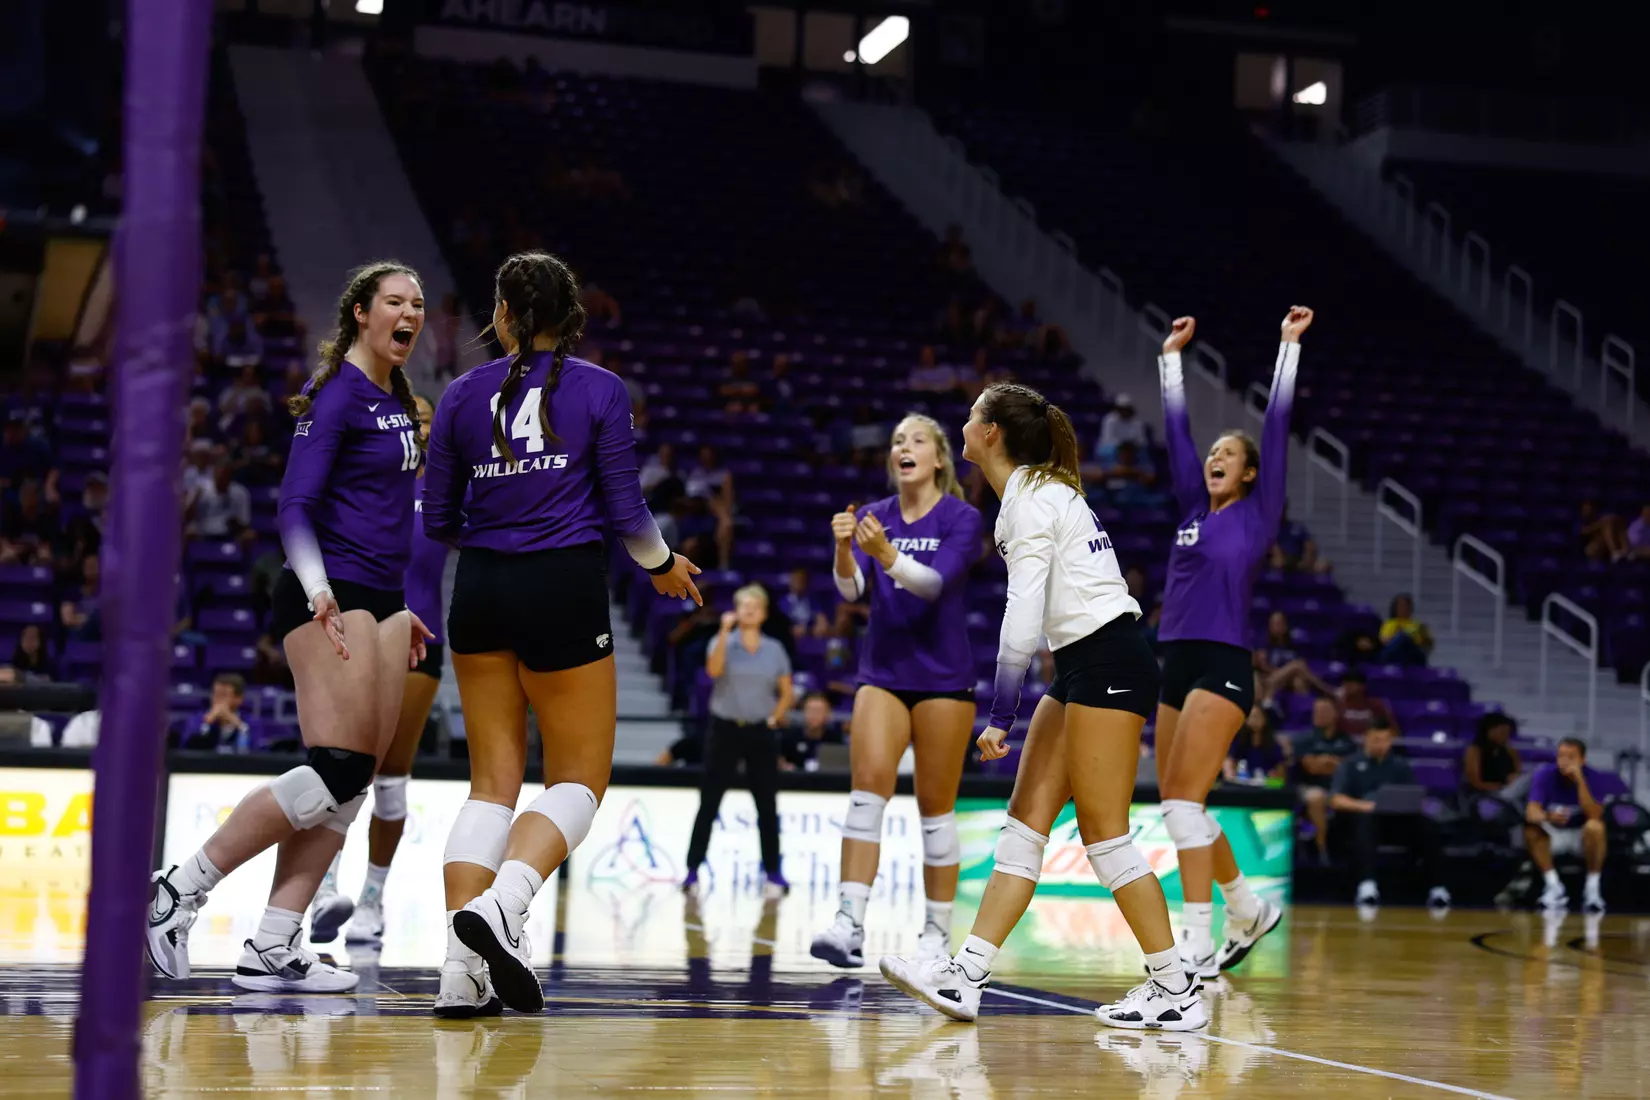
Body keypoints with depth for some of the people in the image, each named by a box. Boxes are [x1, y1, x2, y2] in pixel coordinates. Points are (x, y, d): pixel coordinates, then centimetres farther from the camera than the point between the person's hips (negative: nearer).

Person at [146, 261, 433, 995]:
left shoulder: (398, 402, 18)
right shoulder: (337, 393, -8)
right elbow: (295, 506, -15)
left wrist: (405, 607, 25)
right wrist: (318, 591, -29)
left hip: (379, 602, 9)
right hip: (330, 597, -9)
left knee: (357, 777, 1)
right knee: (337, 770, -17)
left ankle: (272, 949, 0)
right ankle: (179, 891, -8)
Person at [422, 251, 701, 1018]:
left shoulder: (463, 396, 6)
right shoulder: (601, 391, 0)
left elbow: (437, 521, 9)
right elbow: (624, 509, -1)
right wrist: (662, 564, 19)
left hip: (480, 591, 3)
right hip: (565, 591, -3)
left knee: (492, 781, 8)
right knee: (579, 779, 5)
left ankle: (461, 970, -2)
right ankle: (497, 907, -21)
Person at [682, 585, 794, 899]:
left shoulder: (775, 649, 6)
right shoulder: (723, 642, -1)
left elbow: (787, 692, 11)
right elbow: (713, 670, -22)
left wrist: (775, 718, -2)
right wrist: (725, 631, -26)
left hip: (760, 732, 2)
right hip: (725, 729, -2)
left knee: (767, 805, 3)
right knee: (709, 803, -3)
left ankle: (773, 873, 11)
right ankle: (693, 871, 0)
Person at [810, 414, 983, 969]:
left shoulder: (962, 518, -5)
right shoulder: (873, 516, 6)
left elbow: (935, 581, -21)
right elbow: (851, 589, -7)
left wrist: (887, 555, -38)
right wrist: (843, 548, -28)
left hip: (942, 675, -2)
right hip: (882, 672, 2)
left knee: (935, 806, 1)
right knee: (868, 785, -14)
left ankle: (937, 932, 11)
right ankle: (849, 923, -21)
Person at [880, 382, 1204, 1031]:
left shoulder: (1030, 500, -13)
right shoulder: (1039, 491, 16)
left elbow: (1023, 619, -19)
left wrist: (999, 716, -17)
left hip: (1106, 663, -10)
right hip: (1081, 668, 10)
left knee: (1104, 834, -6)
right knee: (1025, 823, 5)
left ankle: (1176, 990, 0)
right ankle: (966, 977, 3)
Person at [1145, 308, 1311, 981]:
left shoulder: (1257, 513, 3)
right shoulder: (1194, 509, 17)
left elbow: (1277, 424, -1)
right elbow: (1176, 431, 23)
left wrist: (1289, 345, 1)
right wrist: (1172, 356, 26)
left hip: (1223, 666, -7)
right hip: (1178, 664, 7)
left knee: (1182, 799, -15)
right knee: (1177, 805, 10)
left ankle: (1198, 945, -14)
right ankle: (1249, 909, 28)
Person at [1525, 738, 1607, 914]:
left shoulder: (1591, 777, -17)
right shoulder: (1544, 774, -16)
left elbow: (1594, 815, -30)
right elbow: (1531, 812, -28)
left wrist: (1580, 781, -36)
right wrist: (1547, 817, -52)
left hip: (1581, 836, -1)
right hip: (1554, 834, 1)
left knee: (1595, 826, -34)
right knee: (1531, 828, -30)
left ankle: (1593, 889, -23)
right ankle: (1554, 886, -20)